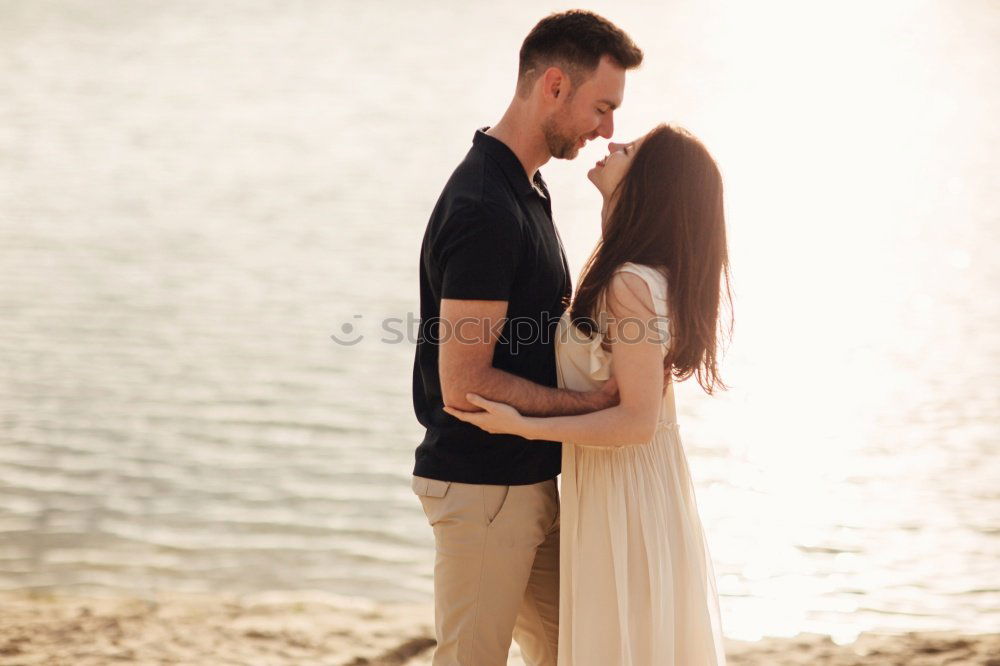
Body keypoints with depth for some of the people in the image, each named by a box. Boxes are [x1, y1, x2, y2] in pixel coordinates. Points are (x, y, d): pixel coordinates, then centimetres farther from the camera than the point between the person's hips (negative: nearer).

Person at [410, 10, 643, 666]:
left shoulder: (525, 187, 11)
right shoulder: (486, 209, -22)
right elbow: (464, 383, -23)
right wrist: (595, 400, -17)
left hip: (528, 478, 10)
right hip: (484, 487, -10)